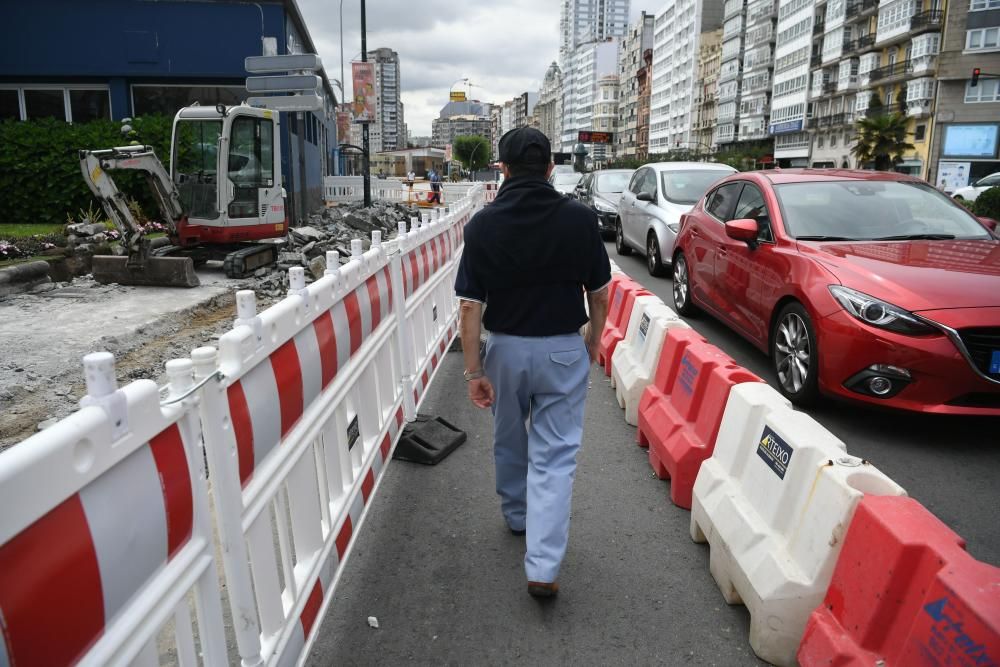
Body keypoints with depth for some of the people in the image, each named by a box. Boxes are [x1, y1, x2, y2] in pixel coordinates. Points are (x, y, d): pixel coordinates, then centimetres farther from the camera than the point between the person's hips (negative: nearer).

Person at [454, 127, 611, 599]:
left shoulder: (483, 224, -10)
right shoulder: (580, 219, -9)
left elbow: (471, 305, -12)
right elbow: (599, 294, -1)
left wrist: (474, 371, -7)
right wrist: (593, 342, 15)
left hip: (506, 348, 1)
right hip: (563, 349, -1)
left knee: (509, 441, 23)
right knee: (555, 454, 5)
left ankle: (516, 514, 45)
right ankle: (543, 567, 0)